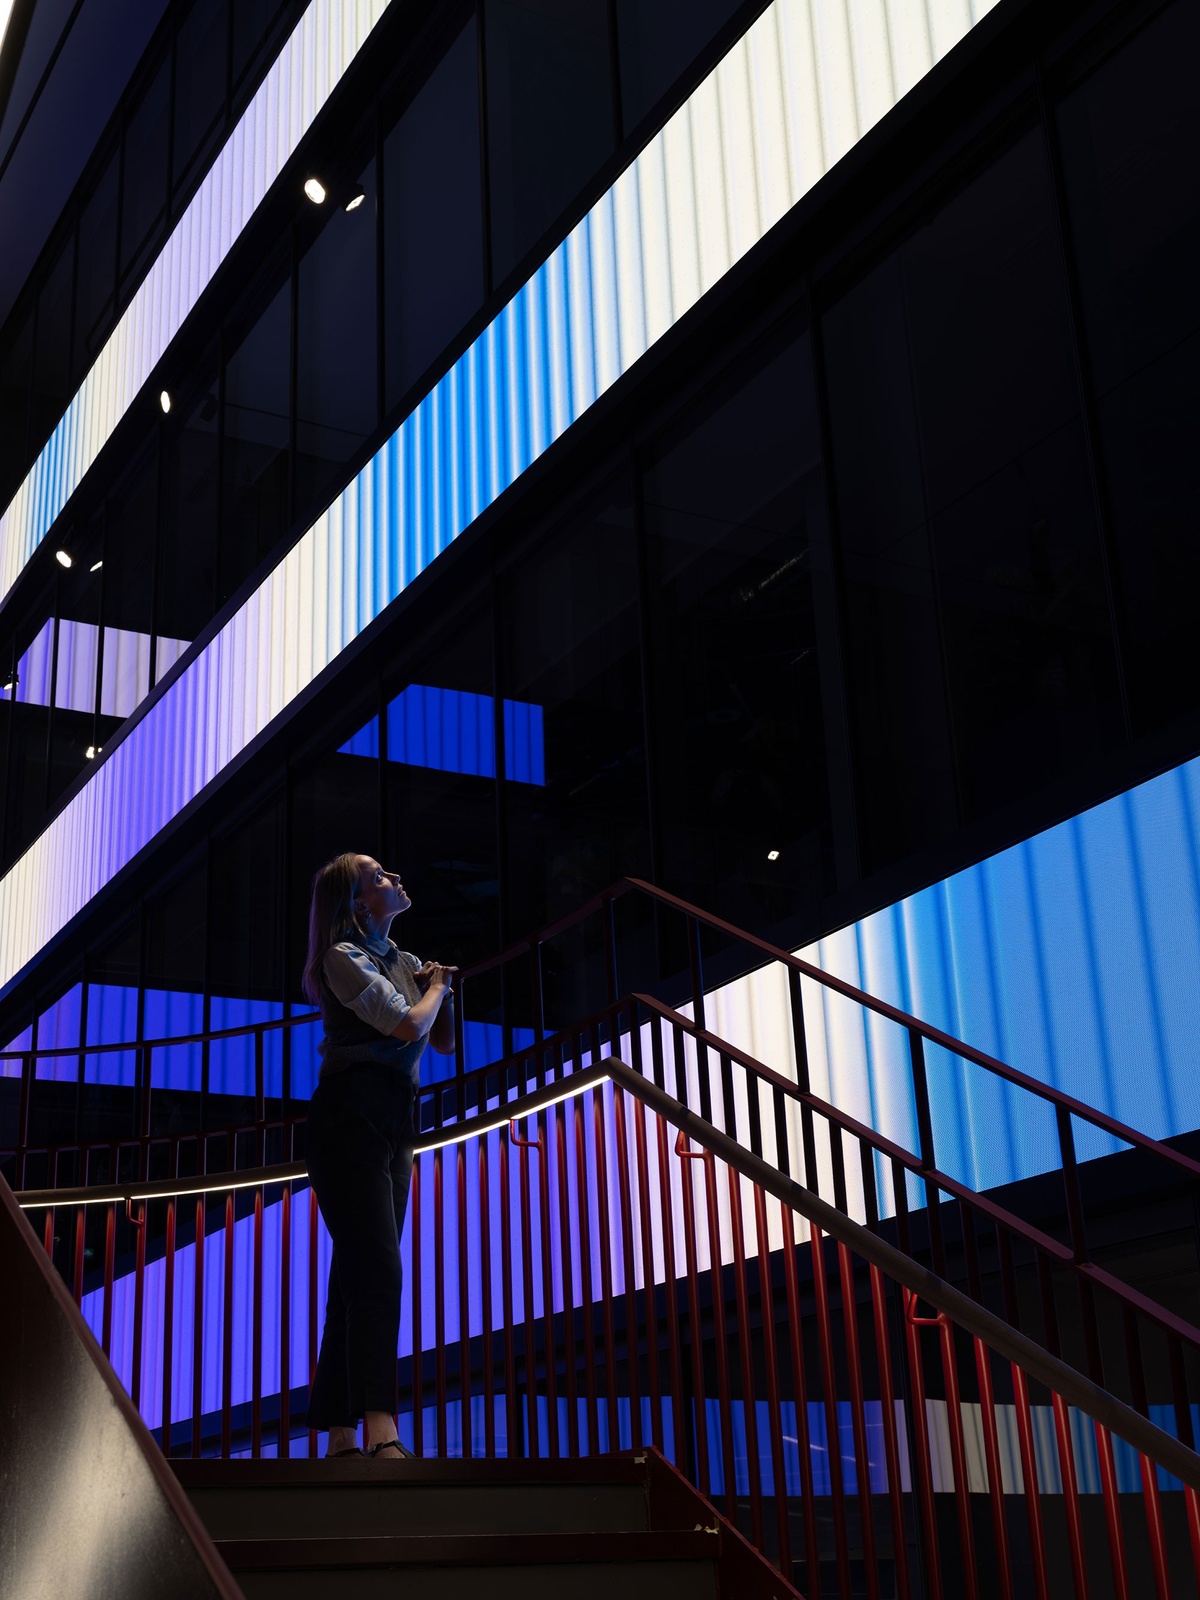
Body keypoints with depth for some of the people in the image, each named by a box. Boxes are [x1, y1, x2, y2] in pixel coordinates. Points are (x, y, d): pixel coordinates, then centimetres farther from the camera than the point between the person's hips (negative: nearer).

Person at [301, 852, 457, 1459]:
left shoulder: (402, 961, 19)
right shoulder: (344, 957, -5)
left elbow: (444, 1043, 24)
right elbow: (408, 1025, -17)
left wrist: (440, 989, 7)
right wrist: (434, 988, 3)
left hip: (392, 1125, 8)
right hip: (349, 1119, -8)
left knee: (357, 1280, 5)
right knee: (377, 1273, -19)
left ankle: (342, 1437, 6)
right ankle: (382, 1436, -26)